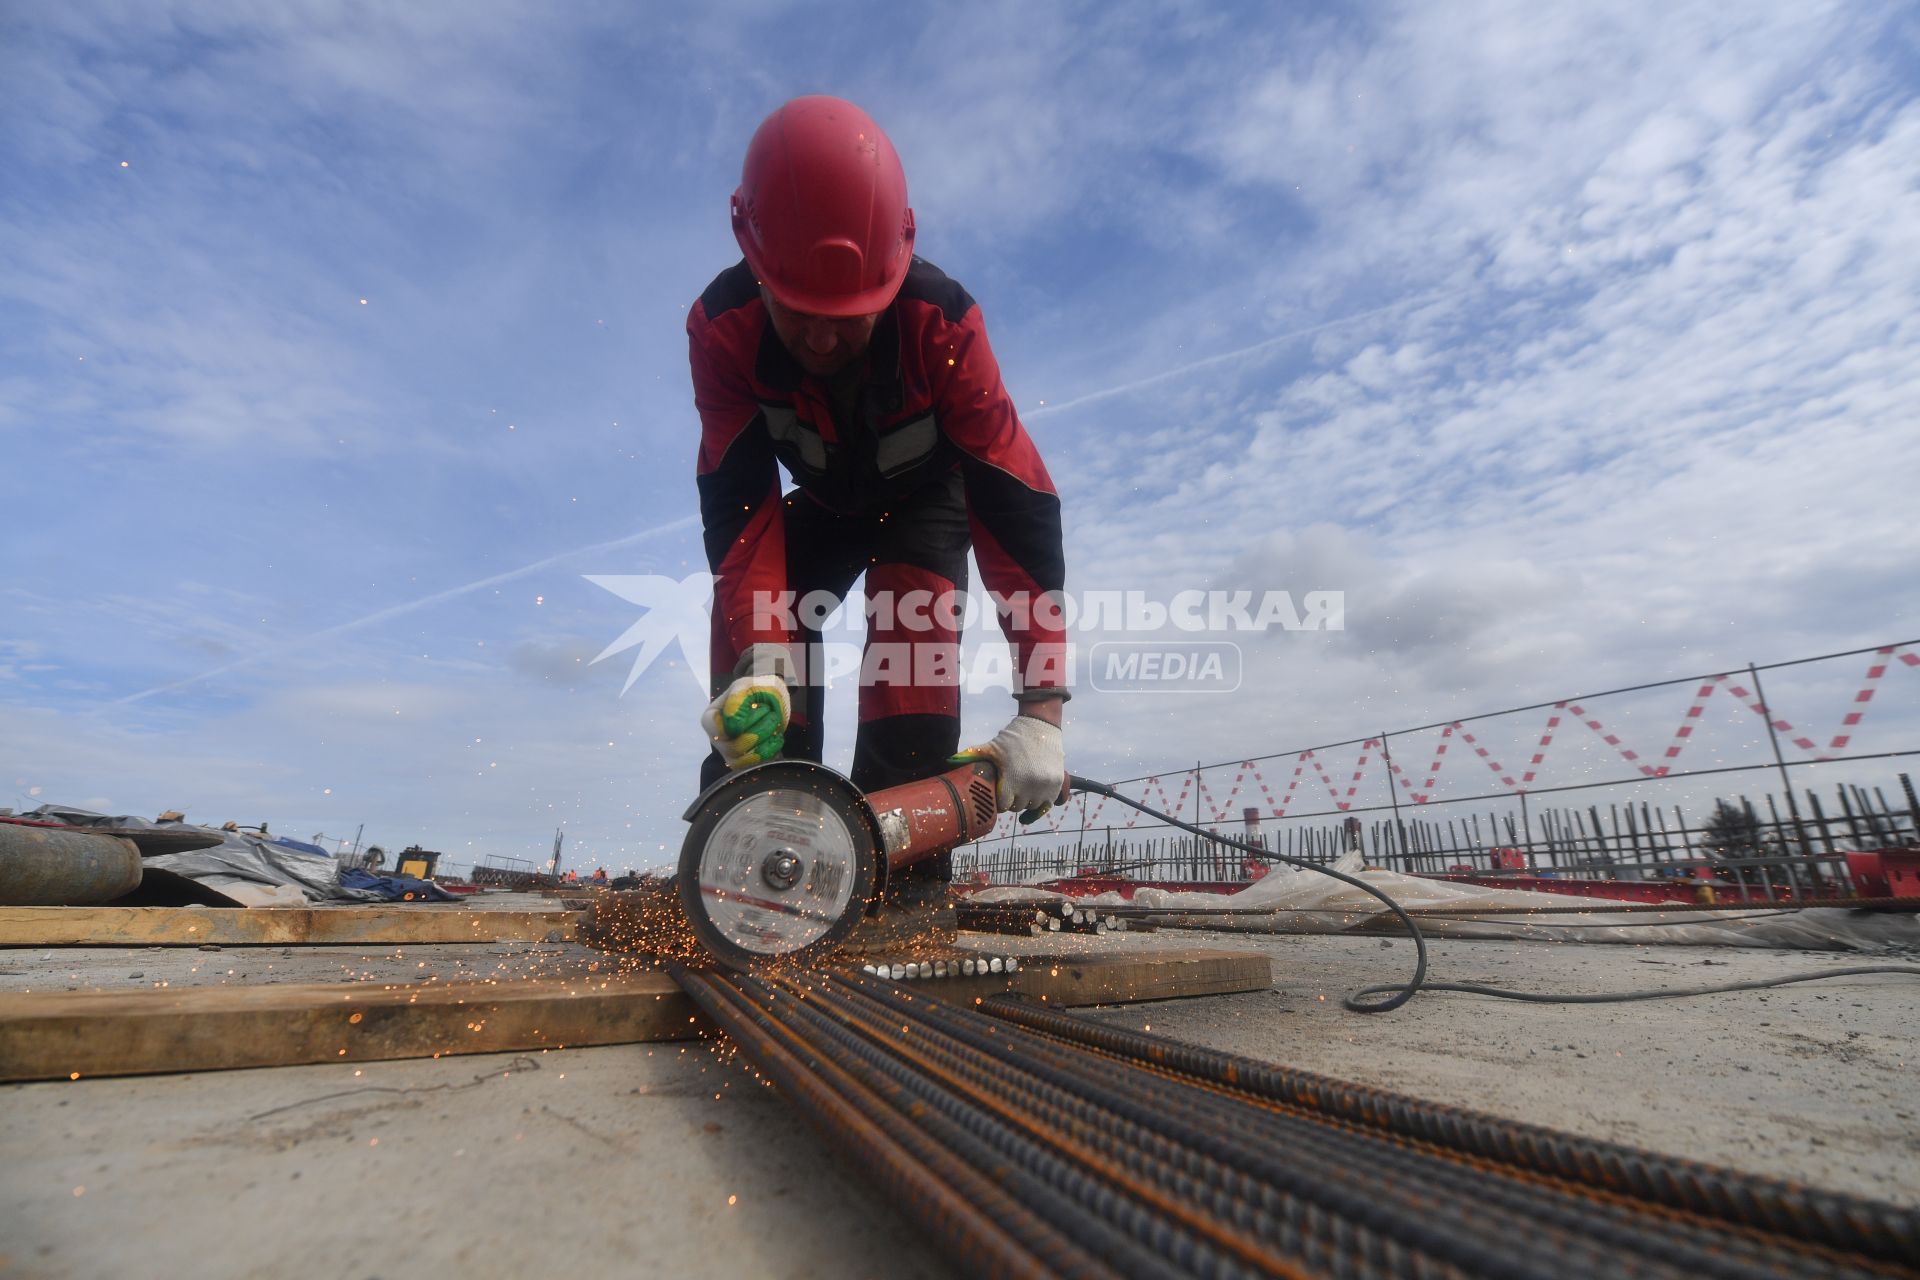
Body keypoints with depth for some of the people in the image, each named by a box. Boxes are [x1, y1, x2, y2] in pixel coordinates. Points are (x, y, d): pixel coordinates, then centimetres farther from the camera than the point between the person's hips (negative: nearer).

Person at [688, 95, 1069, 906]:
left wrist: (1041, 710, -43)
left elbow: (1018, 509, -38)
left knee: (913, 622, -29)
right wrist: (758, 657, -48)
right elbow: (739, 505, -32)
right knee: (752, 619, -18)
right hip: (820, 500, 3)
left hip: (927, 495, -2)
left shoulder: (942, 321, -36)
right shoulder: (722, 326, -29)